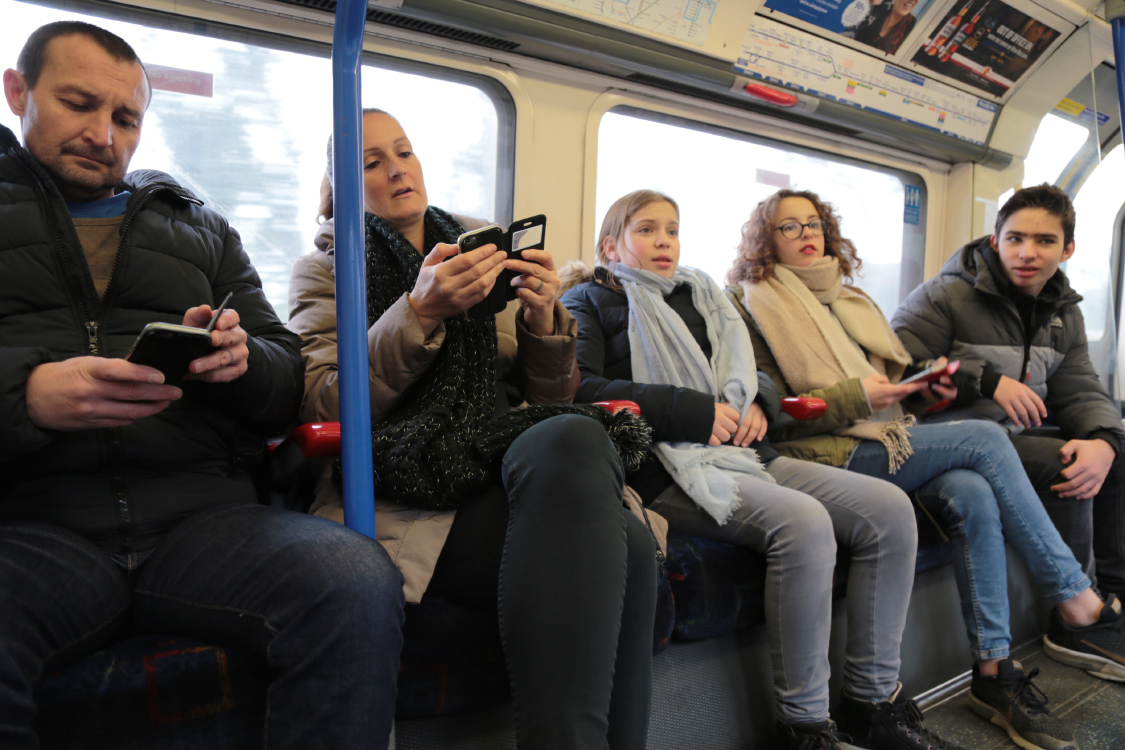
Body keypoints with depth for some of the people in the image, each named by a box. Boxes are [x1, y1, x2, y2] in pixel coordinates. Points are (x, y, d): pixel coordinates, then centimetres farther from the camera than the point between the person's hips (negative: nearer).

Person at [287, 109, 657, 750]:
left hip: (506, 467, 4)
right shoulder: (325, 269, 15)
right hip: (407, 491, -3)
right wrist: (421, 313, -15)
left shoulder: (482, 252, 24)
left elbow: (552, 397, 19)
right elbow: (325, 405, -3)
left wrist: (543, 323, -2)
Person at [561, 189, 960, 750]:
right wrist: (695, 411, -14)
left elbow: (755, 374, 30)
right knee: (803, 521, -31)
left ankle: (872, 695, 4)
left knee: (890, 508, -9)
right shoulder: (591, 301, 9)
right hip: (672, 469, -7)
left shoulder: (699, 294, 28)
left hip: (745, 453, 7)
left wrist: (758, 401, 3)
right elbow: (579, 387, -10)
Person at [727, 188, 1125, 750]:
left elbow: (887, 374, 27)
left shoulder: (846, 298, 26)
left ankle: (994, 671, -14)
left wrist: (924, 383, 5)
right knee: (985, 439, -19)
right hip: (830, 454, -6)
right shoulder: (754, 306, 2)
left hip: (885, 439, 7)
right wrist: (855, 396, -17)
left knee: (973, 497, -23)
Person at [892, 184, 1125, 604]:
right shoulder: (945, 295, -10)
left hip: (1017, 436, 8)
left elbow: (1081, 391, 6)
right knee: (1060, 463, -26)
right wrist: (989, 381, -24)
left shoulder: (1065, 313, 13)